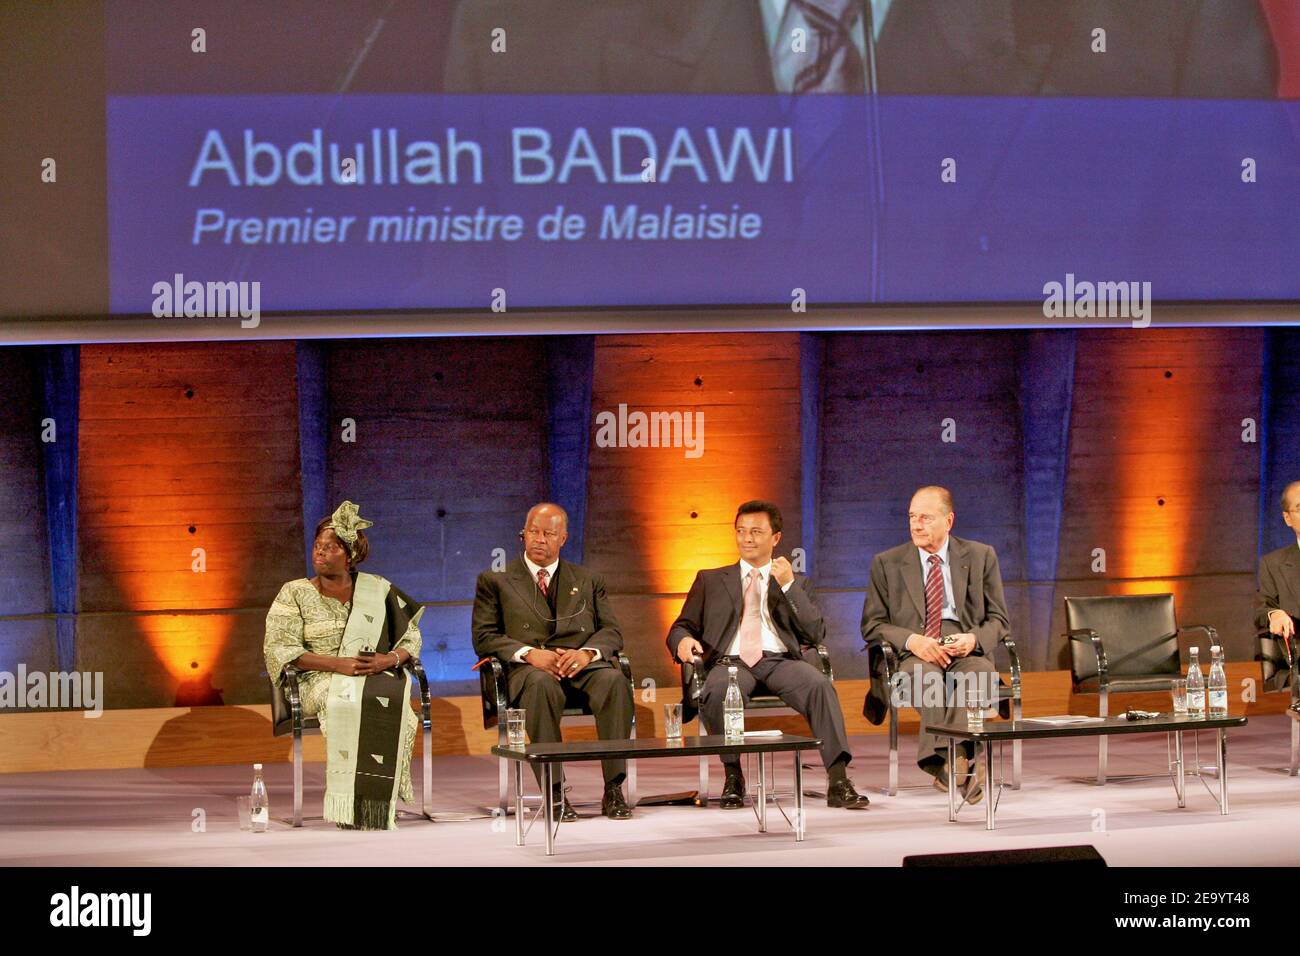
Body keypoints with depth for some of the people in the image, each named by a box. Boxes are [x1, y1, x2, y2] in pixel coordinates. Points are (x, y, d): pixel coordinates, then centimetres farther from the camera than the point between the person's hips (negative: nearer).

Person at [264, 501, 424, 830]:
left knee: (391, 702, -36)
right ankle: (352, 808, -37)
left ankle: (380, 808, -32)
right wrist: (338, 664, -16)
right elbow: (279, 650, -3)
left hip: (378, 677, 2)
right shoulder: (295, 593, 7)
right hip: (321, 680, -2)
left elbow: (411, 635, 15)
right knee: (350, 704, -39)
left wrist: (389, 659, -10)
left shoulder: (376, 590, 13)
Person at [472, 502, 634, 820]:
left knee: (614, 680, -34)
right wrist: (529, 653, -13)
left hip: (582, 664, 2)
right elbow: (484, 638, 5)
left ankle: (614, 789, -33)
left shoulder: (588, 580, 24)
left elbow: (611, 632, 14)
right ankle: (554, 792, -37)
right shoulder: (495, 581, 16)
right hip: (530, 668, -2)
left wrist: (587, 653, -11)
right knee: (542, 684, -41)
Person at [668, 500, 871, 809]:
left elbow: (816, 635, 7)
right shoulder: (710, 581, 23)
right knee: (717, 691, -37)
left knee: (820, 685, -33)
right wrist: (683, 640, -8)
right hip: (731, 661, 0)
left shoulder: (797, 584, 21)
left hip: (780, 661, 0)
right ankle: (733, 777, -20)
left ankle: (838, 782, -37)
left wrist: (788, 586, -3)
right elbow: (681, 627, 18)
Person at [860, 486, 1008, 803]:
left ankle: (946, 765, -49)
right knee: (930, 678, -38)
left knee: (978, 674, -37)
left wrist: (973, 639, -10)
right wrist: (912, 640, -12)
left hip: (967, 650, 1)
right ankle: (959, 763, -50)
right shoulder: (886, 563, 12)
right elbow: (872, 625, 9)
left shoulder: (980, 556, 14)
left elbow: (997, 620, 14)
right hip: (913, 656, -1)